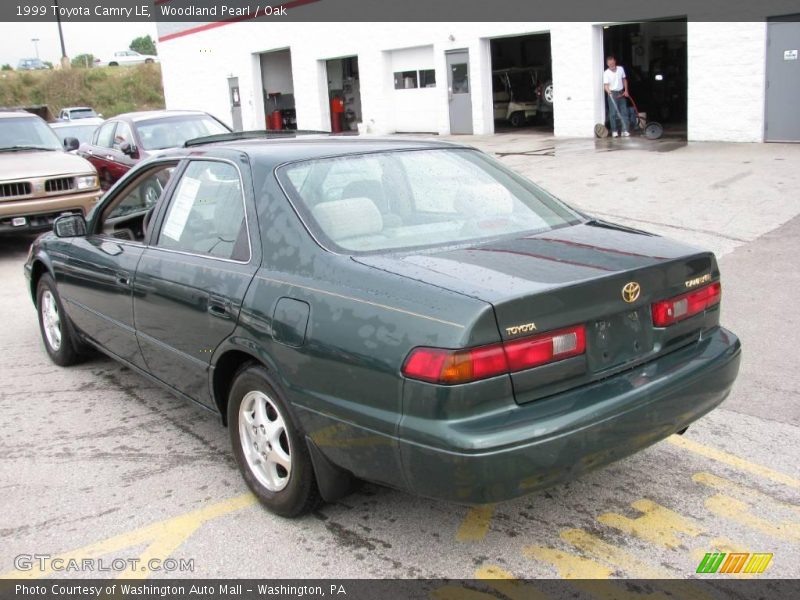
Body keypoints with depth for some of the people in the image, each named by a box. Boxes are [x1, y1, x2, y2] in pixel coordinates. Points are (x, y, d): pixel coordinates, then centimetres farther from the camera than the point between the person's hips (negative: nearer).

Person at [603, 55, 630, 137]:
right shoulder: (606, 73, -11)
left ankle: (624, 130, 5)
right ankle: (614, 131, 3)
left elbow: (624, 80, 14)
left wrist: (626, 90, 9)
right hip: (612, 94, -4)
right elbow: (605, 84, -20)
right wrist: (608, 90, -40)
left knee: (624, 112, 2)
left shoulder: (621, 69, 2)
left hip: (621, 93, 4)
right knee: (613, 113, -4)